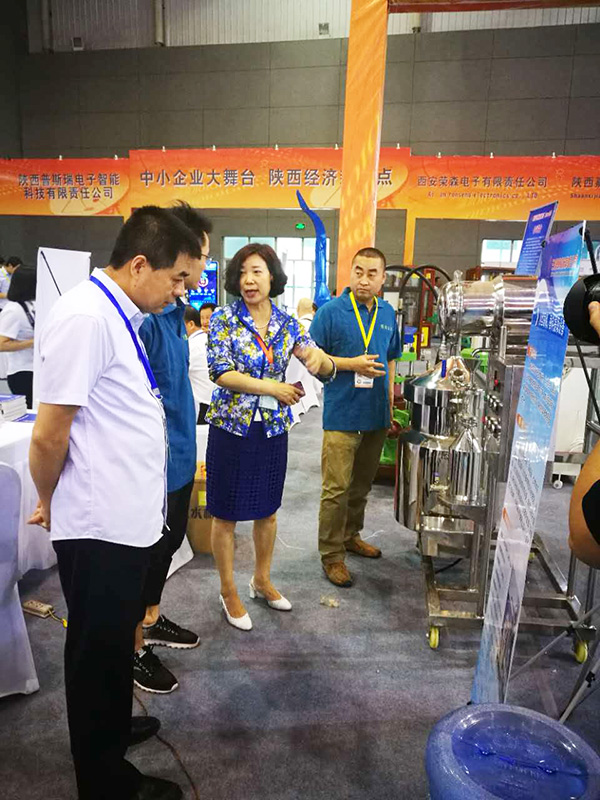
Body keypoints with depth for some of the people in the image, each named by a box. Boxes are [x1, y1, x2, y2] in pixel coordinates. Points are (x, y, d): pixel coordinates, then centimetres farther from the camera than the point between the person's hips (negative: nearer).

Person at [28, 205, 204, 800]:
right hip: (100, 527, -8)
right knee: (97, 650, 12)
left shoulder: (118, 315, 8)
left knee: (115, 639, 26)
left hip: (126, 518, 9)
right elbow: (49, 435, -20)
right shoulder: (85, 317, -22)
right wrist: (49, 504, -3)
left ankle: (113, 727, 49)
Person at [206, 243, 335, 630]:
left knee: (268, 509, 17)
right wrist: (273, 388, -22)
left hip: (273, 428, 4)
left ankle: (262, 580, 38)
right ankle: (229, 591, 27)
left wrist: (319, 358, -26)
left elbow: (327, 369, -2)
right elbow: (221, 373, -17)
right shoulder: (224, 319, -7)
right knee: (226, 513, 7)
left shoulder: (288, 324, 2)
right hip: (232, 426, -3)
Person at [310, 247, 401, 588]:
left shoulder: (387, 313, 9)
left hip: (376, 415, 6)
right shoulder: (331, 311, -8)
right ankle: (332, 554, 11)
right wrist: (353, 364, -18)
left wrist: (390, 401, 13)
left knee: (362, 484, 18)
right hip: (342, 415, -6)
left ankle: (351, 536, 36)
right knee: (337, 488, -2)